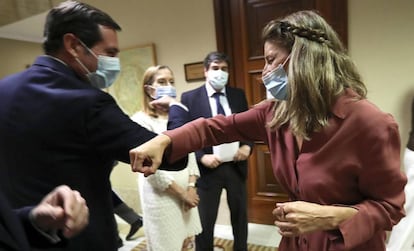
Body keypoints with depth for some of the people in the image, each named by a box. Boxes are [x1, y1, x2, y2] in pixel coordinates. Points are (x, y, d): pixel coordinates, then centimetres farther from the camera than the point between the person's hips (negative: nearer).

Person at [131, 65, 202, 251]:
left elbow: (190, 154, 7)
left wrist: (191, 187, -4)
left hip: (187, 191, 6)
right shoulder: (141, 120, -12)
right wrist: (182, 192, -11)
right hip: (161, 195, -5)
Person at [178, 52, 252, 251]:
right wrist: (201, 157, -17)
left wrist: (248, 146, -8)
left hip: (236, 166, 4)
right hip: (208, 169, -3)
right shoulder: (190, 98, -7)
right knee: (205, 222, 13)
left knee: (240, 217, 22)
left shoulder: (238, 94, 3)